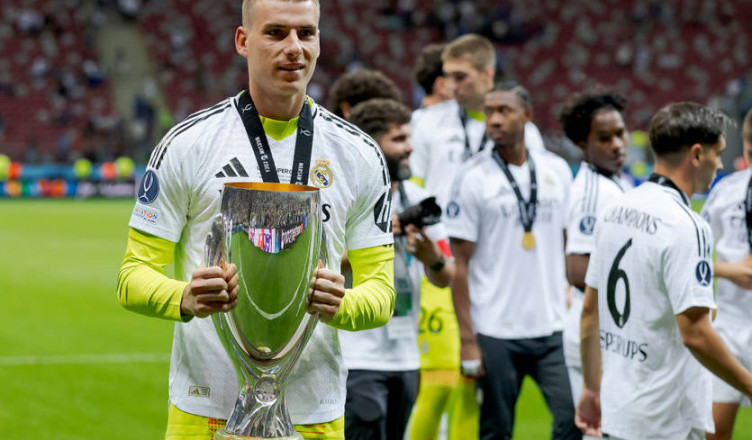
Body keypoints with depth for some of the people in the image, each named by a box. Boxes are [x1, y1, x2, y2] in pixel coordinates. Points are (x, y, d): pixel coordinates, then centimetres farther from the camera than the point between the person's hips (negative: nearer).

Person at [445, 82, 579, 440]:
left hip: (554, 328, 3)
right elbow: (460, 264, -4)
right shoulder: (473, 178, -3)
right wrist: (466, 338, -9)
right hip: (495, 333, -3)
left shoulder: (557, 171, 8)